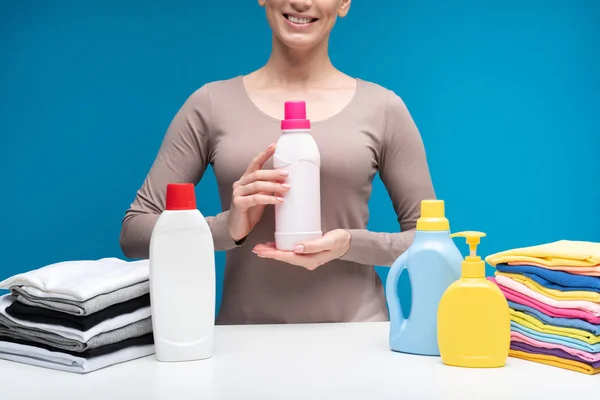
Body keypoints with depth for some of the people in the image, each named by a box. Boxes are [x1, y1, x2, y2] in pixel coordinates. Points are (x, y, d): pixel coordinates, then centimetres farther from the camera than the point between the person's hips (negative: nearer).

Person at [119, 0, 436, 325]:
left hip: (356, 332, 0)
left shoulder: (383, 108, 3)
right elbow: (134, 232, 3)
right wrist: (227, 227, -15)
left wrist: (350, 244, -12)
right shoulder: (212, 104, 3)